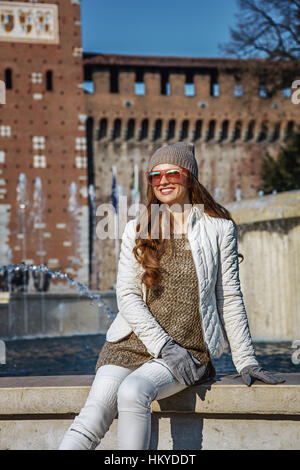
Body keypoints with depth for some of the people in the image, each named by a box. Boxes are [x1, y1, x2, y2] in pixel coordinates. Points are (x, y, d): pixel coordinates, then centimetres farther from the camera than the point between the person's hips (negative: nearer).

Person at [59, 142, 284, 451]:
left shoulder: (219, 229, 5)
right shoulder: (136, 229, 10)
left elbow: (229, 298, 8)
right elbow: (126, 295, 2)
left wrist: (245, 361, 4)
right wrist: (164, 346, -11)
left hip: (190, 348, -2)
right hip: (132, 342, 2)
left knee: (133, 391, -33)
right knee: (94, 416, -22)